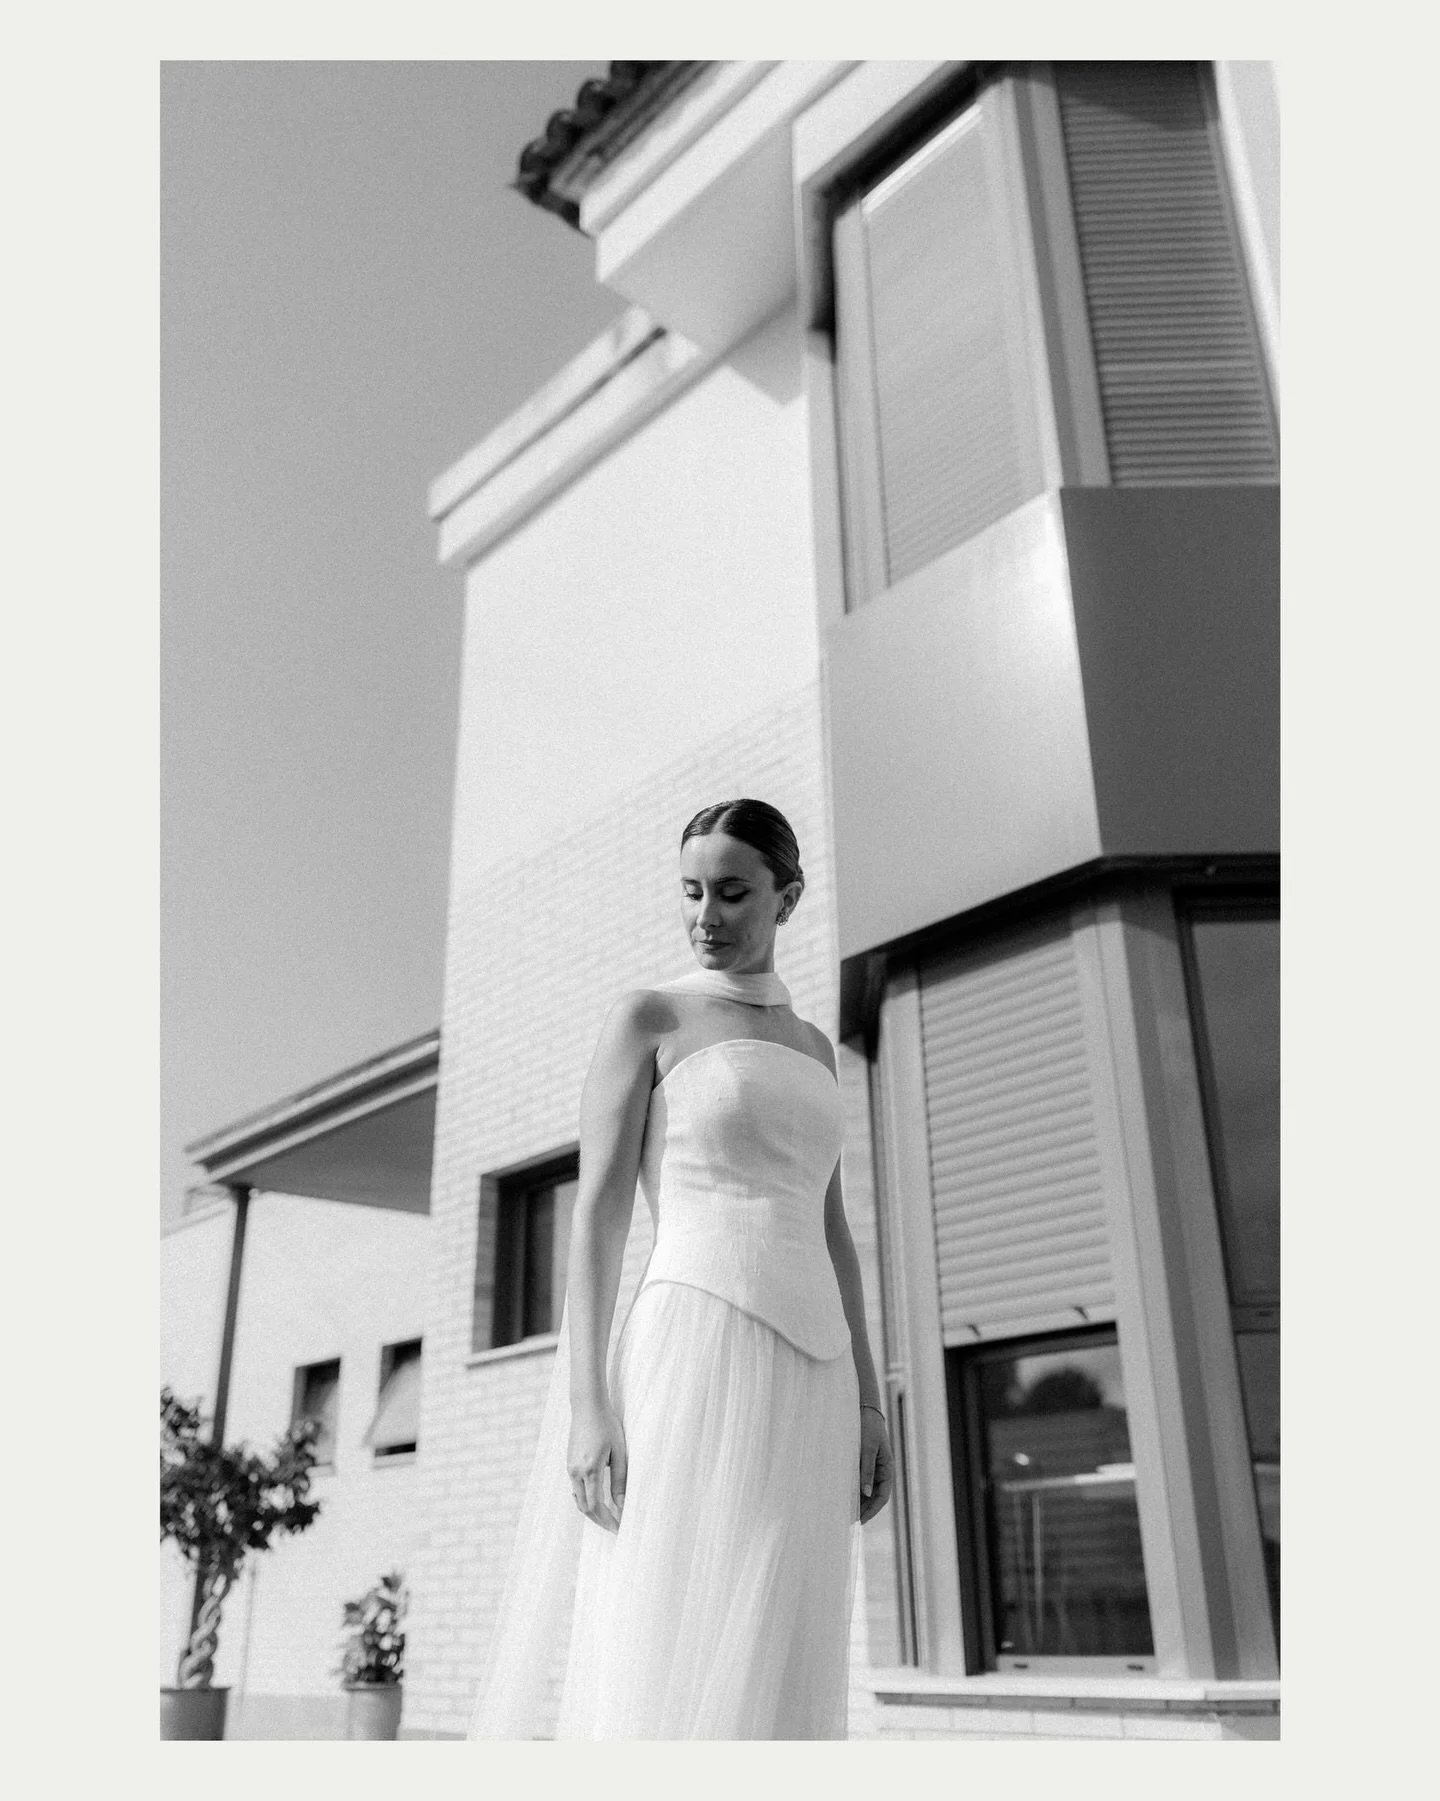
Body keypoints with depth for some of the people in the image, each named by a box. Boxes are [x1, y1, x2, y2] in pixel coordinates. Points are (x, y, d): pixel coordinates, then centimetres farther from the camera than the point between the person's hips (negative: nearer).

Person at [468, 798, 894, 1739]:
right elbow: (598, 1211, -4)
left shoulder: (812, 1046, 22)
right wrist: (586, 1403, -14)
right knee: (668, 1679, -10)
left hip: (804, 1376, 6)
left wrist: (867, 1404, 12)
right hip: (696, 1358, -6)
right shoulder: (643, 1018, 4)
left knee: (766, 1684, 3)